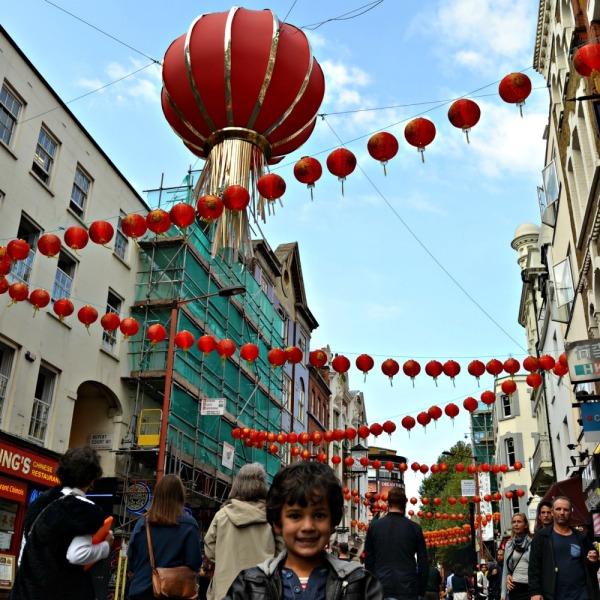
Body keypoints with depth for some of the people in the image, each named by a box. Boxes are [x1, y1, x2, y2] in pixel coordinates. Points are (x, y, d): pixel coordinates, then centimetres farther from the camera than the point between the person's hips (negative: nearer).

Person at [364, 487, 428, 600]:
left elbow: (369, 561, 6)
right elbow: (423, 563, 3)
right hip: (408, 591, -1)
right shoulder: (414, 528, 2)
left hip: (381, 589, 1)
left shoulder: (374, 526, 4)